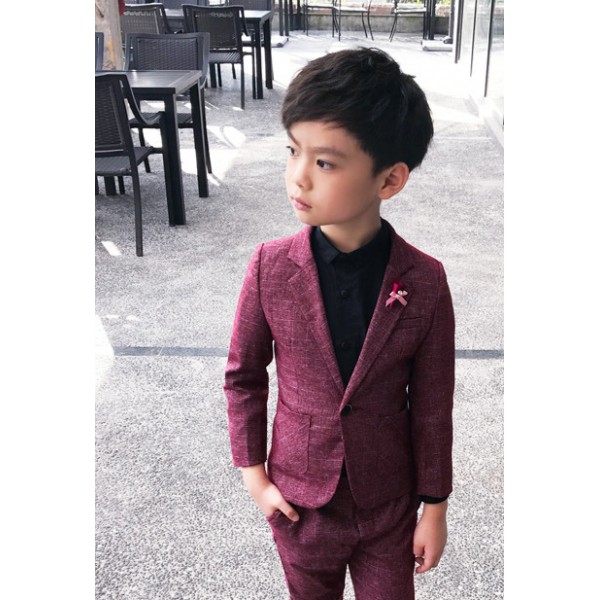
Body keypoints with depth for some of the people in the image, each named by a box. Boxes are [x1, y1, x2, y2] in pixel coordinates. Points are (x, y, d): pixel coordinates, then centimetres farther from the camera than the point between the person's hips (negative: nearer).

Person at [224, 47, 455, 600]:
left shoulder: (425, 283, -19)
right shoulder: (271, 267, -17)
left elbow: (431, 405, -8)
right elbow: (243, 376, -3)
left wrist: (434, 507, 0)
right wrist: (253, 474, -1)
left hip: (390, 509, -1)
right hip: (300, 505, 1)